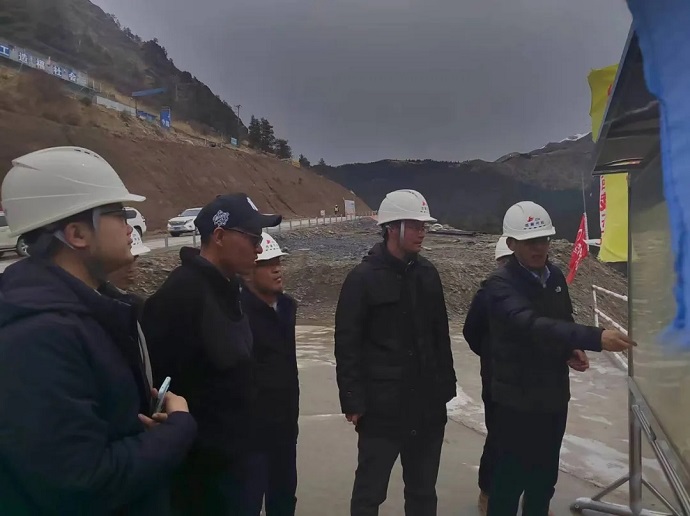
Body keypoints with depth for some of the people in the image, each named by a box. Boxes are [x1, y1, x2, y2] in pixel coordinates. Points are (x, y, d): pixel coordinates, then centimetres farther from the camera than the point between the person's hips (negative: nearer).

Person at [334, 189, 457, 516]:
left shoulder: (428, 274, 6)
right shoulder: (363, 278, -11)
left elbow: (440, 335, 12)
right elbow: (347, 345, -11)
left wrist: (446, 385, 11)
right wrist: (353, 401, -12)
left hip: (428, 405, 6)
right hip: (382, 407, -5)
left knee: (424, 490, 19)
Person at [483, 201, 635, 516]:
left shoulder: (555, 275, 3)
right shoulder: (501, 284, -19)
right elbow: (533, 325, -35)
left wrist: (572, 351, -3)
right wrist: (595, 338, -43)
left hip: (554, 395, 7)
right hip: (517, 399, -6)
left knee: (545, 477, 19)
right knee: (510, 479, 5)